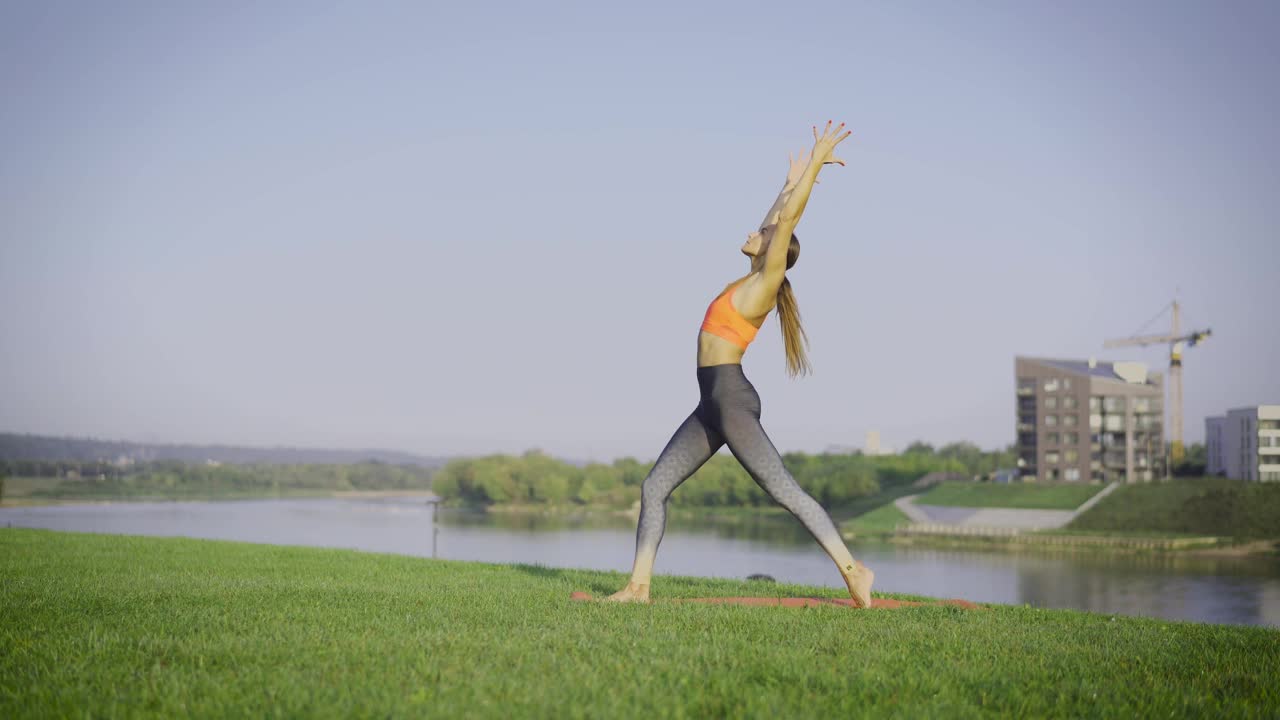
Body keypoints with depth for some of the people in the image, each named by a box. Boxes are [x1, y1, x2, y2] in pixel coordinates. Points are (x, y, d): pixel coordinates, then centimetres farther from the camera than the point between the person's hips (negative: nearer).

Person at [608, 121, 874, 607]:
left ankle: (852, 570, -8)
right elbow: (776, 221, 29)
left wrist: (815, 163, -8)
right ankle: (638, 585, 6)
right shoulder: (753, 283, 15)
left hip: (731, 401, -10)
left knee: (785, 492, -11)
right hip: (713, 405, 10)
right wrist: (792, 180, 39)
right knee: (654, 487, 6)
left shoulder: (766, 284, -7)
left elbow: (786, 221, -11)